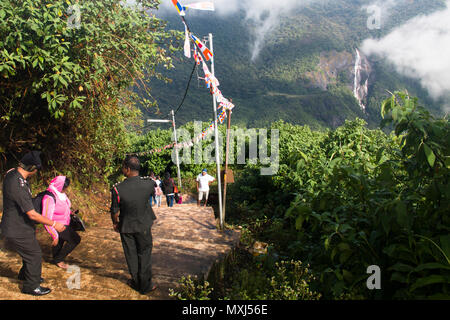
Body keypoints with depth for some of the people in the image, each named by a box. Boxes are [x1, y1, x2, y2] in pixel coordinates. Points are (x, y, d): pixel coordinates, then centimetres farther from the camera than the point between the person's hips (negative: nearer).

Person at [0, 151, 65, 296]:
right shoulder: (18, 186, -33)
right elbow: (32, 214, -29)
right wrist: (54, 224, -20)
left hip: (21, 226, 9)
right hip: (18, 231, -9)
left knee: (31, 251, 26)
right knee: (34, 255, 6)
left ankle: (25, 274, 49)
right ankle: (31, 286, 23)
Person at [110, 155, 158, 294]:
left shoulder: (117, 189, -23)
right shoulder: (149, 184, -20)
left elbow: (114, 211, -10)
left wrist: (115, 223, 10)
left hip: (126, 227, 0)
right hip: (144, 226, 1)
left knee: (131, 255, 17)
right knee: (144, 254, 15)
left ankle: (136, 282, 33)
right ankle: (145, 285, 25)